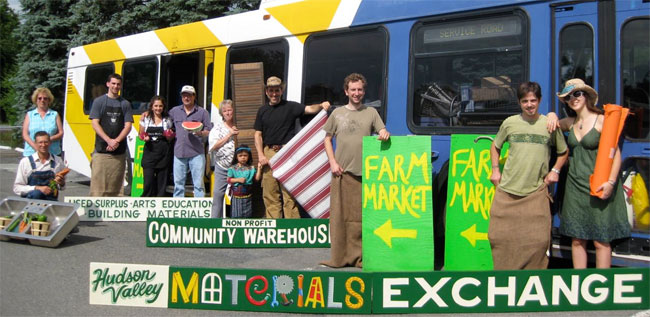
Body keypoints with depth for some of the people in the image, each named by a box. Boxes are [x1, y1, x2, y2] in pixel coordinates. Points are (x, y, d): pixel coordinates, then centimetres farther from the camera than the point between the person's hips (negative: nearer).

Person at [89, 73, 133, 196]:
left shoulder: (125, 104, 10)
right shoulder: (99, 101, 6)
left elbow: (128, 126, 4)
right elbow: (95, 124, -2)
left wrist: (117, 141, -12)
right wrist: (109, 140, -14)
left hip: (119, 151, 2)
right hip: (101, 150, -2)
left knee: (117, 184, 3)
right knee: (98, 182, -5)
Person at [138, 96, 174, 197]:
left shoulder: (167, 120, 7)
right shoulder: (145, 118, 6)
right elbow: (141, 134, 12)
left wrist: (170, 137, -8)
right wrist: (144, 138, -9)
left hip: (163, 154, 1)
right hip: (149, 152, -1)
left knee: (162, 182, 3)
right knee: (148, 182, -7)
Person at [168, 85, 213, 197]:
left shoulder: (202, 112, 6)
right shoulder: (174, 111, 13)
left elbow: (209, 131, 4)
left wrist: (200, 133, -15)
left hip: (196, 153, -3)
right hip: (179, 152, 3)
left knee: (198, 184, -2)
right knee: (178, 183, 8)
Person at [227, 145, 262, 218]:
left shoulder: (251, 168, 3)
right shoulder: (233, 168, 0)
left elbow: (257, 178, -3)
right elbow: (229, 180, -3)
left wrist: (259, 168, -11)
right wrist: (238, 180, -16)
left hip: (247, 196, 2)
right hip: (237, 196, -2)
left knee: (247, 215, 6)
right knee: (237, 215, -1)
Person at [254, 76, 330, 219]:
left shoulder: (290, 106, 5)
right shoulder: (262, 110, 15)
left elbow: (309, 109, -9)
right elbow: (258, 135, 13)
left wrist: (321, 106, -31)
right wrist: (260, 155, 1)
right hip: (268, 153, 4)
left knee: (289, 191, -6)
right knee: (270, 193, 4)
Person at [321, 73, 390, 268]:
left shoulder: (371, 112, 12)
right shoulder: (337, 113, 11)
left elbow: (383, 132, 5)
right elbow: (327, 139, 13)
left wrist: (385, 135, -21)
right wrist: (332, 162, 1)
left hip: (364, 172, 0)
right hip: (342, 172, 0)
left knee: (361, 216, -1)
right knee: (339, 214, -2)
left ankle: (359, 256, 8)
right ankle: (340, 257, 6)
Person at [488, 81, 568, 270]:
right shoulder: (510, 123, 5)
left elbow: (563, 151, 19)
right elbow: (495, 146, 21)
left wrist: (555, 170, 3)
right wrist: (495, 169, 9)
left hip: (536, 191, -1)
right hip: (507, 190, 1)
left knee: (538, 240, -5)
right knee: (499, 236, 2)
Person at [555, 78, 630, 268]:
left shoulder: (602, 120, -7)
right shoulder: (570, 123, 9)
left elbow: (616, 153, -9)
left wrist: (611, 182, -19)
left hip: (598, 186, -5)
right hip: (575, 185, 5)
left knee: (601, 240, 0)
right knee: (577, 240, 8)